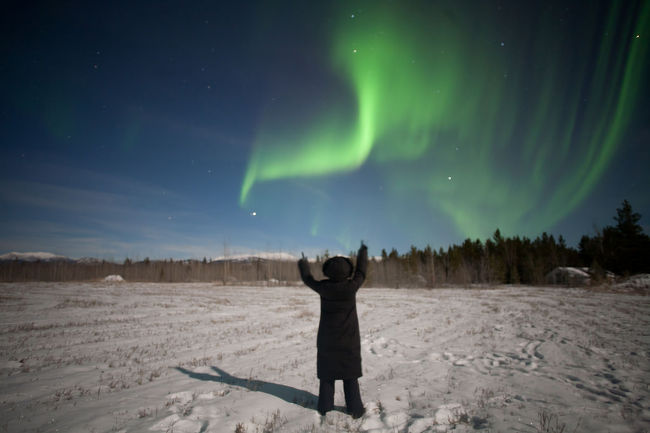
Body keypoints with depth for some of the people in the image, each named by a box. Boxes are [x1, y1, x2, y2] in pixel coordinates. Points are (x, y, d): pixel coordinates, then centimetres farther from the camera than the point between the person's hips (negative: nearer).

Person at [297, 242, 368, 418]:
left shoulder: (323, 287, -14)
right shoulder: (351, 287, -18)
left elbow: (308, 279, 5)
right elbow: (361, 272, 1)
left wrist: (303, 264, 25)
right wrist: (363, 252, 16)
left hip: (327, 340, 1)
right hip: (349, 341, -1)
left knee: (326, 374, 12)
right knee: (350, 376, 10)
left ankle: (325, 407, 19)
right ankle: (355, 409, 15)